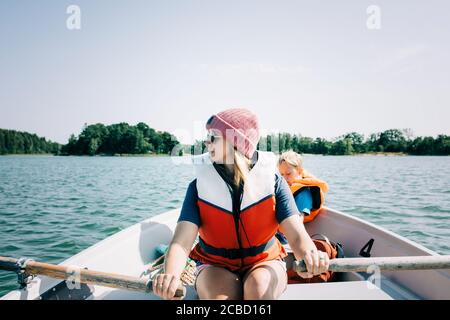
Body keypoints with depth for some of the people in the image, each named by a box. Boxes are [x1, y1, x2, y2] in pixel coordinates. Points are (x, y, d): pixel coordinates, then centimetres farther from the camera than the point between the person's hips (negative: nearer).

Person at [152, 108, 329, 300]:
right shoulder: (199, 186, -11)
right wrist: (171, 274, -42)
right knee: (218, 294, -31)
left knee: (258, 285, -31)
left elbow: (296, 235, -19)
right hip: (215, 266, 0)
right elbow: (182, 242, -20)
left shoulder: (272, 181, -12)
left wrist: (310, 254, -42)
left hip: (264, 263, 1)